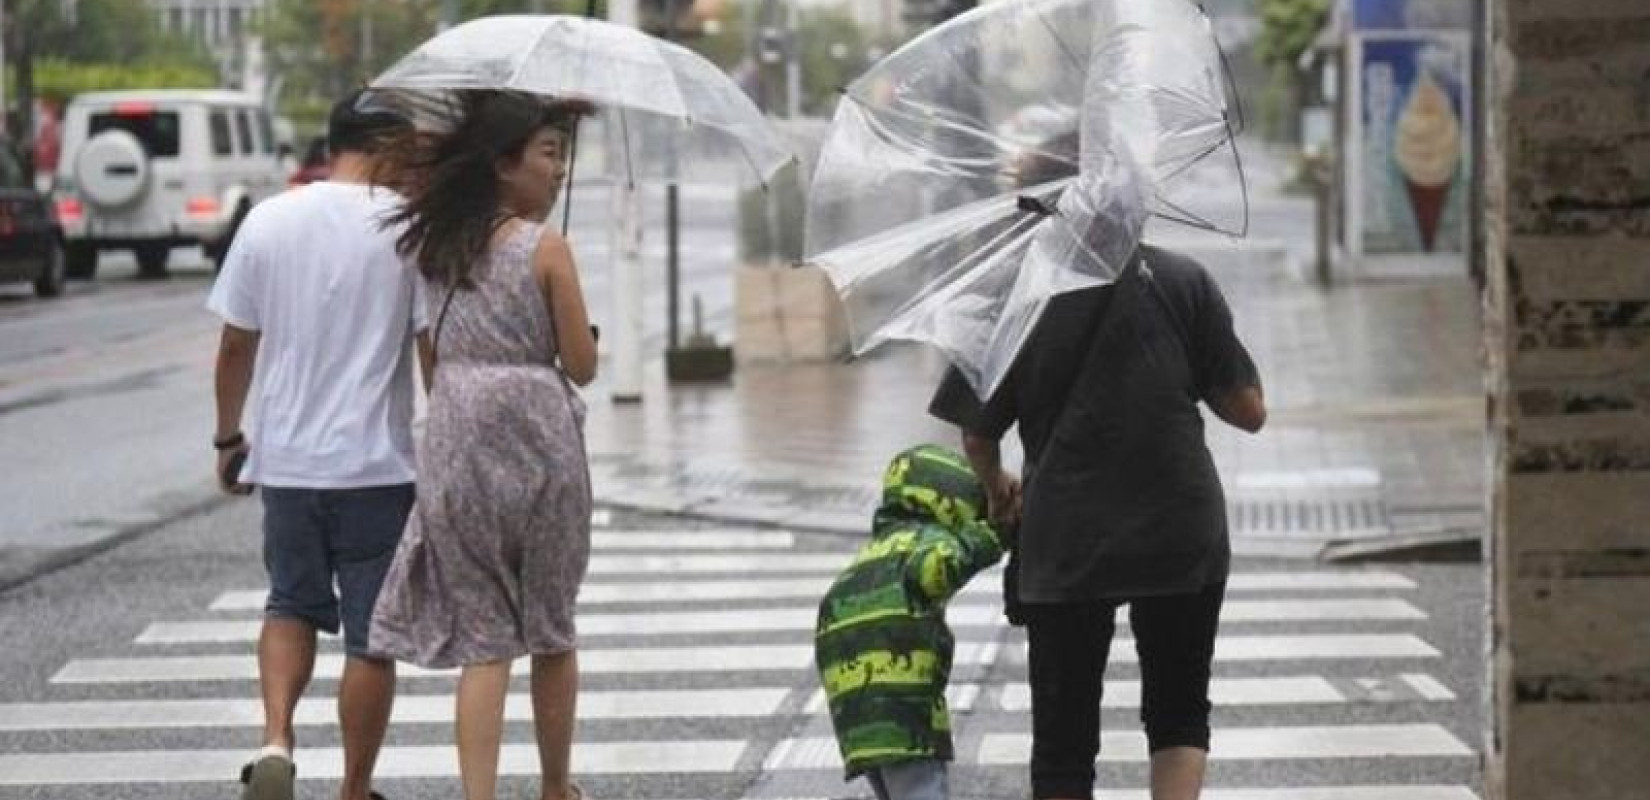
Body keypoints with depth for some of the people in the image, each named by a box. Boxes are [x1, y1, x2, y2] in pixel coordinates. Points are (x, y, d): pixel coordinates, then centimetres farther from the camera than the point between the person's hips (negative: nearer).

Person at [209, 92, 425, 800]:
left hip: (287, 458, 3)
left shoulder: (267, 221, 1)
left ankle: (275, 741, -2)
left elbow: (236, 344, 5)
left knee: (292, 607, 20)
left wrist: (229, 437, 17)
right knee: (372, 636, 7)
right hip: (379, 463, -3)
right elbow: (434, 348, -7)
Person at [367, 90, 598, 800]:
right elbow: (583, 366, -7)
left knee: (481, 639, 4)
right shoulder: (546, 248, -10)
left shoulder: (436, 241, 5)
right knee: (552, 632, 14)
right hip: (540, 443, -3)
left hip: (457, 450, 3)